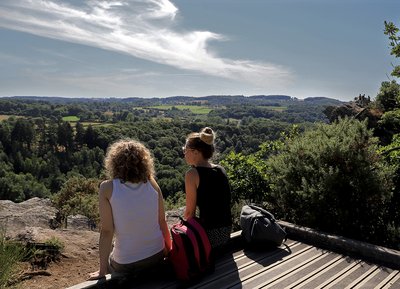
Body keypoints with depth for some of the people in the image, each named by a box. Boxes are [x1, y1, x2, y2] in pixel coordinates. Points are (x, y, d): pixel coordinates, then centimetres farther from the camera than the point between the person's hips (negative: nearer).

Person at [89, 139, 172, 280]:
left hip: (127, 265, -3)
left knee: (109, 262, 33)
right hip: (156, 256, 4)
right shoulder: (151, 183, -5)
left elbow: (106, 231, -14)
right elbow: (162, 222, -1)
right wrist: (169, 251, 13)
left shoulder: (107, 187, -13)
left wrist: (102, 271, -4)